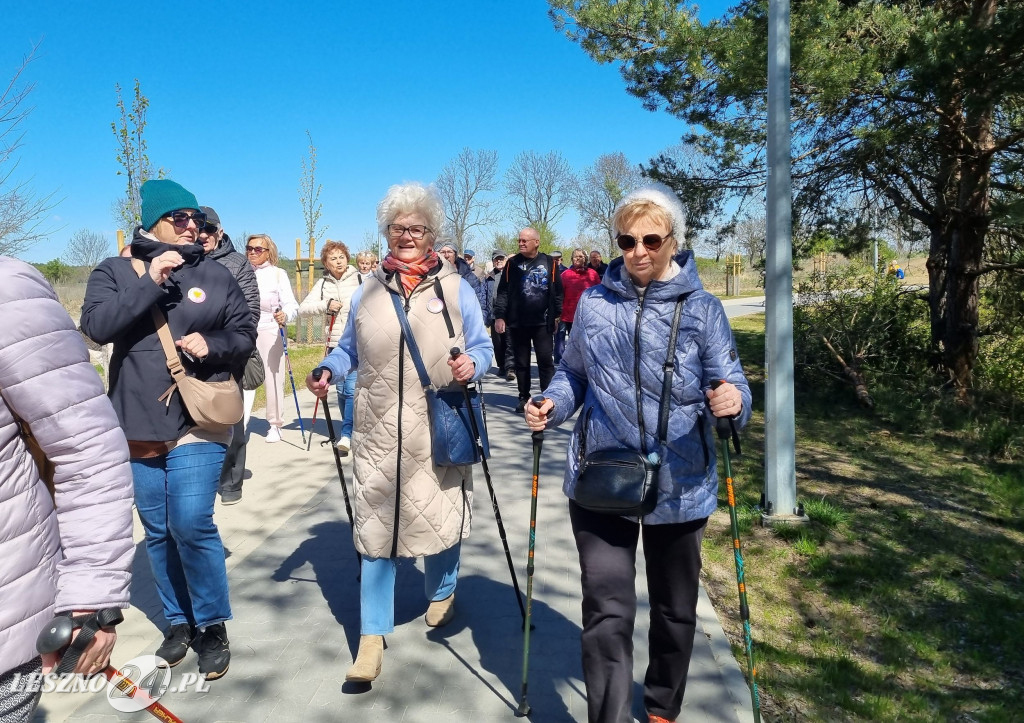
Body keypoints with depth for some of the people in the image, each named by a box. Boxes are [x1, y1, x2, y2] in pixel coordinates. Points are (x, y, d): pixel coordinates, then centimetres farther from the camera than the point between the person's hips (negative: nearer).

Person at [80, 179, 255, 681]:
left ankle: (213, 626, 9)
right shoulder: (114, 272, 5)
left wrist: (212, 344, -12)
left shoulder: (214, 274, 6)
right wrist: (150, 283, -17)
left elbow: (245, 334, 8)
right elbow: (96, 325, -12)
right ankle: (178, 620, 30)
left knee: (191, 525, -11)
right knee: (158, 532, 11)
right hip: (138, 427, 2)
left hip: (198, 424, -2)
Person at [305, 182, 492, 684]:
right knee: (375, 527, 3)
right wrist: (328, 371, -3)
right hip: (379, 431, 2)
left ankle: (441, 594, 43)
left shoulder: (456, 288, 2)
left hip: (440, 431, -1)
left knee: (441, 515, 12)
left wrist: (472, 365, -18)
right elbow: (349, 349, 16)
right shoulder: (367, 291, 9)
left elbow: (482, 348, 3)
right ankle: (372, 636, 17)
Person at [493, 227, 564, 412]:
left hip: (543, 322, -1)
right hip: (517, 322, 2)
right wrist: (499, 316, -5)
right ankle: (524, 398, 19)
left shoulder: (549, 263, 3)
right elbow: (503, 291, 3)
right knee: (521, 363, 9)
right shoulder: (512, 263, 5)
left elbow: (558, 291, 6)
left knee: (546, 361, -3)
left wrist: (557, 314, 3)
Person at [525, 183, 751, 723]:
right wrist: (552, 405, -7)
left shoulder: (701, 309, -3)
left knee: (675, 608, 18)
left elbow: (730, 383, -6)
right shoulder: (593, 304, 2)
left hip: (679, 487, 1)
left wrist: (734, 401, -30)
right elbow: (574, 374, 13)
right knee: (607, 611, -4)